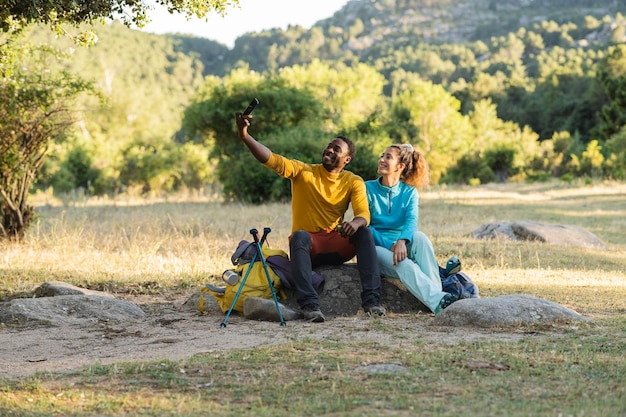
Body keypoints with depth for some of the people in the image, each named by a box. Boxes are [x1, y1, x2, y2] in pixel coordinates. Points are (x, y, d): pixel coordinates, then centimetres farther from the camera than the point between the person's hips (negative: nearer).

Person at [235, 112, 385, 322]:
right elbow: (271, 159, -15)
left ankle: (371, 300, -31)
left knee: (364, 232, -26)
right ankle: (309, 304, -44)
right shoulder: (303, 171, -2)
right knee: (299, 236, -35)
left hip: (336, 246, 2)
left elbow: (364, 214, -11)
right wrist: (245, 136, -31)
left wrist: (355, 223, -37)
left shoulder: (353, 182, 2)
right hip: (307, 246, -1)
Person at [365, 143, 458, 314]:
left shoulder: (409, 192, 7)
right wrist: (389, 245, -22)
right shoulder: (368, 189, 1)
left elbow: (411, 221, -12)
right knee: (403, 264, -35)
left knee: (419, 237, -31)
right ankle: (438, 302, -53)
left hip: (401, 246, 2)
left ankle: (437, 291, -37)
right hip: (377, 247, -2)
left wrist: (402, 242, -35)